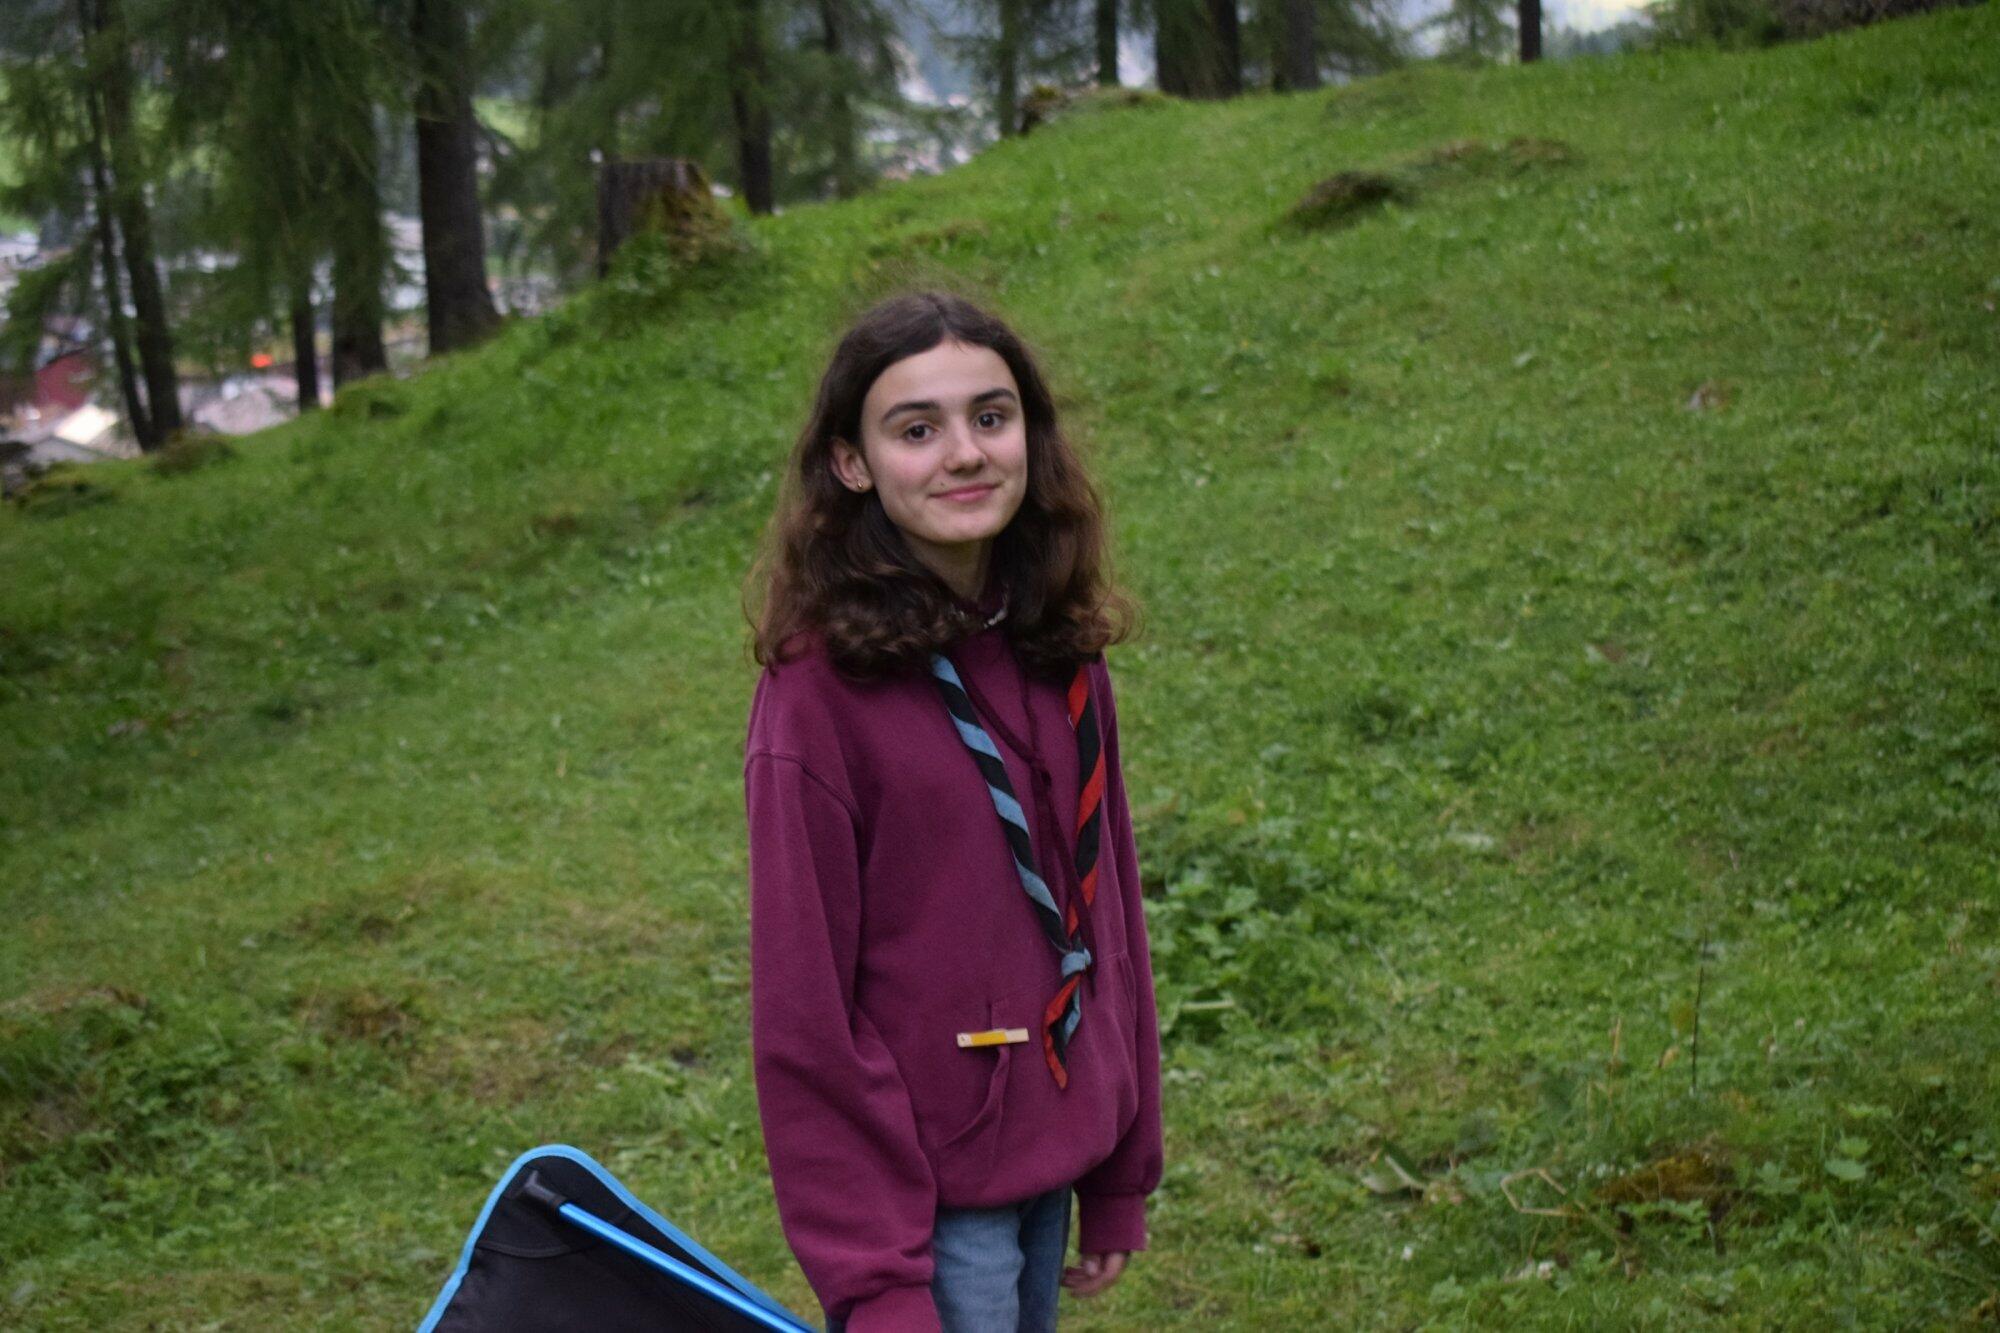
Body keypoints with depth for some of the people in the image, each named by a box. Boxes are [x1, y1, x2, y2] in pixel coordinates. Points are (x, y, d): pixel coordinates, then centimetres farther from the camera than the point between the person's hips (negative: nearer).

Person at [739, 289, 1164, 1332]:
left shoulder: (1060, 657, 2)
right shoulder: (820, 688, -15)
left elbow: (1108, 914, 10)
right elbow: (805, 1010, -14)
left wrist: (1122, 1177, 11)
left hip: (1052, 1157, 6)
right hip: (927, 1190, -6)